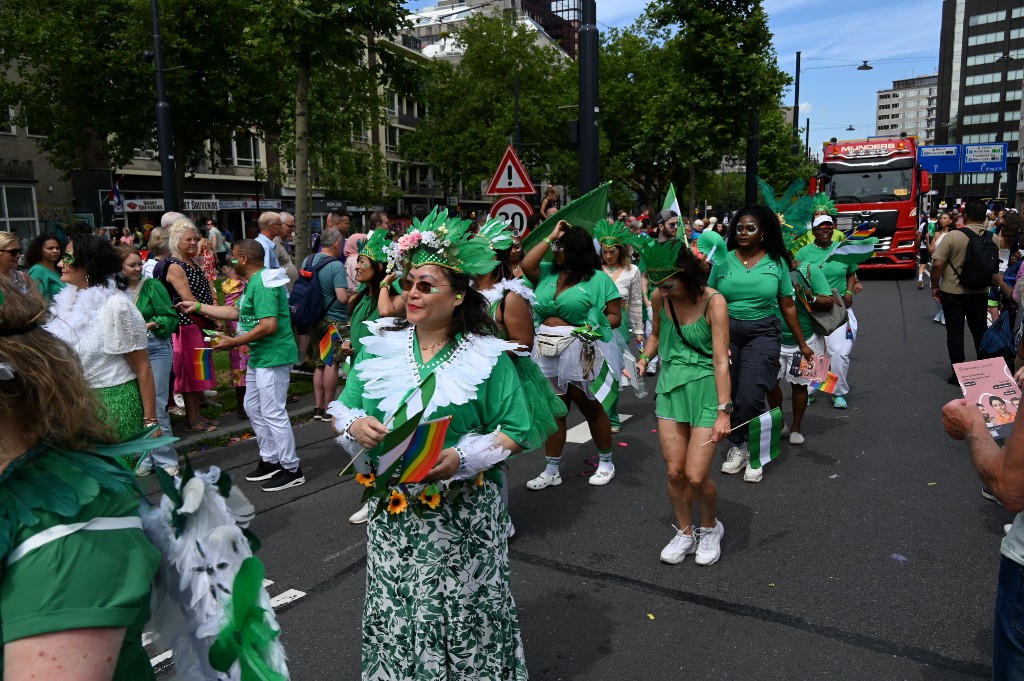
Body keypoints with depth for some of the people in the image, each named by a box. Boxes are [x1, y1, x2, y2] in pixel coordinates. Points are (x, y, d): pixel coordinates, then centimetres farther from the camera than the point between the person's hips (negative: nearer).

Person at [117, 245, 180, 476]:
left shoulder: (152, 286, -3)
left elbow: (171, 319, -4)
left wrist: (151, 324, -19)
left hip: (155, 348, -3)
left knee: (157, 406, -3)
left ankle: (166, 460, 8)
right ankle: (146, 459, 21)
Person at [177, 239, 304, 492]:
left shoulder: (261, 285, -19)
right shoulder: (254, 282, 15)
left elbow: (268, 326, -27)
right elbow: (236, 312, 23)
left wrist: (235, 342, -18)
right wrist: (197, 307, 26)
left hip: (273, 356, -11)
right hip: (260, 356, 11)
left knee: (273, 413, -6)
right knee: (253, 408, 19)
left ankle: (292, 470, 4)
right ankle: (270, 460, 29)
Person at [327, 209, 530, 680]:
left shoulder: (487, 356, -7)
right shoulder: (380, 348, 4)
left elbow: (516, 432, -6)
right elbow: (341, 411, 11)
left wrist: (462, 457, -21)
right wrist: (355, 424, -12)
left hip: (463, 519, -3)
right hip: (394, 515, 3)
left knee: (463, 619, 7)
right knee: (396, 614, 13)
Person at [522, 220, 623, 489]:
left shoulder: (598, 279, -3)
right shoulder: (547, 273, 12)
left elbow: (615, 316, -3)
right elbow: (526, 265, -6)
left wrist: (593, 326, -22)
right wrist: (550, 237, 0)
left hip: (581, 353, -5)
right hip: (548, 353, 5)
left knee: (591, 408, 9)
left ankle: (605, 461, 28)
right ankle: (551, 470, 20)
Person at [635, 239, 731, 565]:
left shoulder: (713, 302, -16)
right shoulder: (660, 297, -2)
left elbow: (721, 359, -18)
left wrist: (724, 411, -22)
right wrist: (645, 358, 0)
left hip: (705, 389, -4)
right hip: (670, 387, 4)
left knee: (696, 476, -6)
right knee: (674, 472, 4)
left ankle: (711, 527, 25)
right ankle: (685, 533, 28)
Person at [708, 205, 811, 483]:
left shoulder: (777, 262, 3)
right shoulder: (723, 261, 3)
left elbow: (788, 306, 8)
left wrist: (802, 344, 10)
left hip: (763, 334, -2)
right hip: (726, 333, 2)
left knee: (749, 397, -12)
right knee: (728, 395, 5)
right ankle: (737, 446, 26)